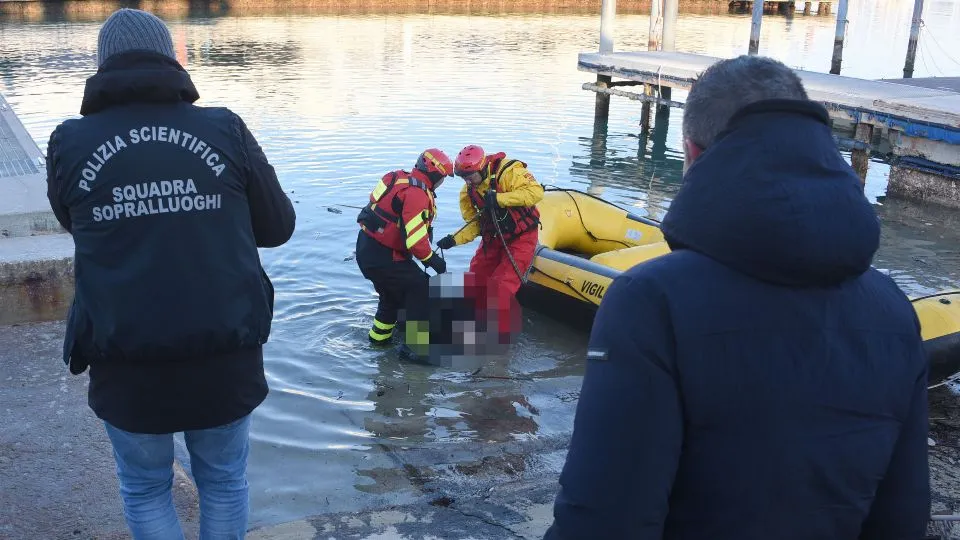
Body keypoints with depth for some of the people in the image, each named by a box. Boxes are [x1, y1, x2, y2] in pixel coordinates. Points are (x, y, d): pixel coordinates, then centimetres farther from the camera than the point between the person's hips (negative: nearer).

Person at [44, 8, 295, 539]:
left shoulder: (70, 143, -2)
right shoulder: (226, 129, -4)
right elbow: (278, 227, 5)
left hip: (125, 361, 0)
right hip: (226, 356, 1)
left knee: (145, 487, 21)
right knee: (223, 479, 21)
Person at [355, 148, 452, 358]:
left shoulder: (401, 179, 8)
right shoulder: (417, 194, -21)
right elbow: (414, 236, -26)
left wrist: (428, 253, 15)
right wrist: (431, 258, -9)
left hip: (366, 248, 10)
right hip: (381, 256, -10)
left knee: (393, 289, 28)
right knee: (421, 289, -6)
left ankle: (380, 335, 44)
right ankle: (416, 346, -3)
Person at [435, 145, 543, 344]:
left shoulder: (508, 171, -23)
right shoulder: (468, 192, -2)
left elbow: (536, 192, -33)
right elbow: (474, 224, -1)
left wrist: (499, 198, -37)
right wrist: (455, 239, -20)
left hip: (521, 238, -7)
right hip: (493, 238, 7)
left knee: (501, 286, -15)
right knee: (475, 282, 5)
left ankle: (501, 337, -1)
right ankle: (482, 324, 27)